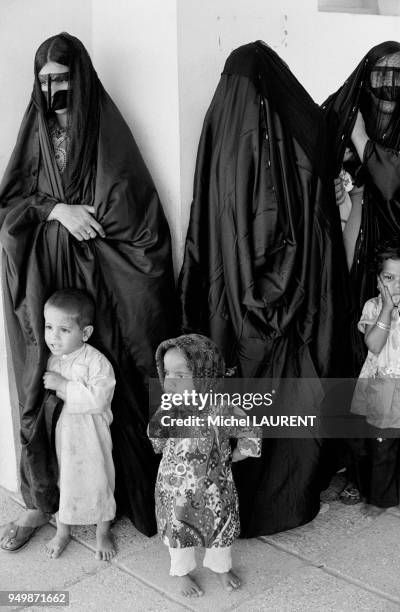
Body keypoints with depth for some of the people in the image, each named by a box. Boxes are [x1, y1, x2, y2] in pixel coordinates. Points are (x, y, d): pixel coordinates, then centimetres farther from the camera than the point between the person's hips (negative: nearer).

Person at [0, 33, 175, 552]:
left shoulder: (106, 130, 1)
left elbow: (132, 207, -4)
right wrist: (57, 210, -10)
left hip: (100, 275, -3)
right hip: (43, 275, 3)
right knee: (42, 387, 4)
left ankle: (117, 492, 17)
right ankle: (42, 500, 17)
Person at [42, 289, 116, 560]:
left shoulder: (96, 361, -18)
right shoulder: (51, 360, 1)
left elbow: (98, 398, -30)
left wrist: (63, 385, -27)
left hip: (91, 437, -5)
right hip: (60, 434, 5)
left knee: (98, 482, 10)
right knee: (62, 480, 18)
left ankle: (103, 533, 33)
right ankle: (63, 530, 41)